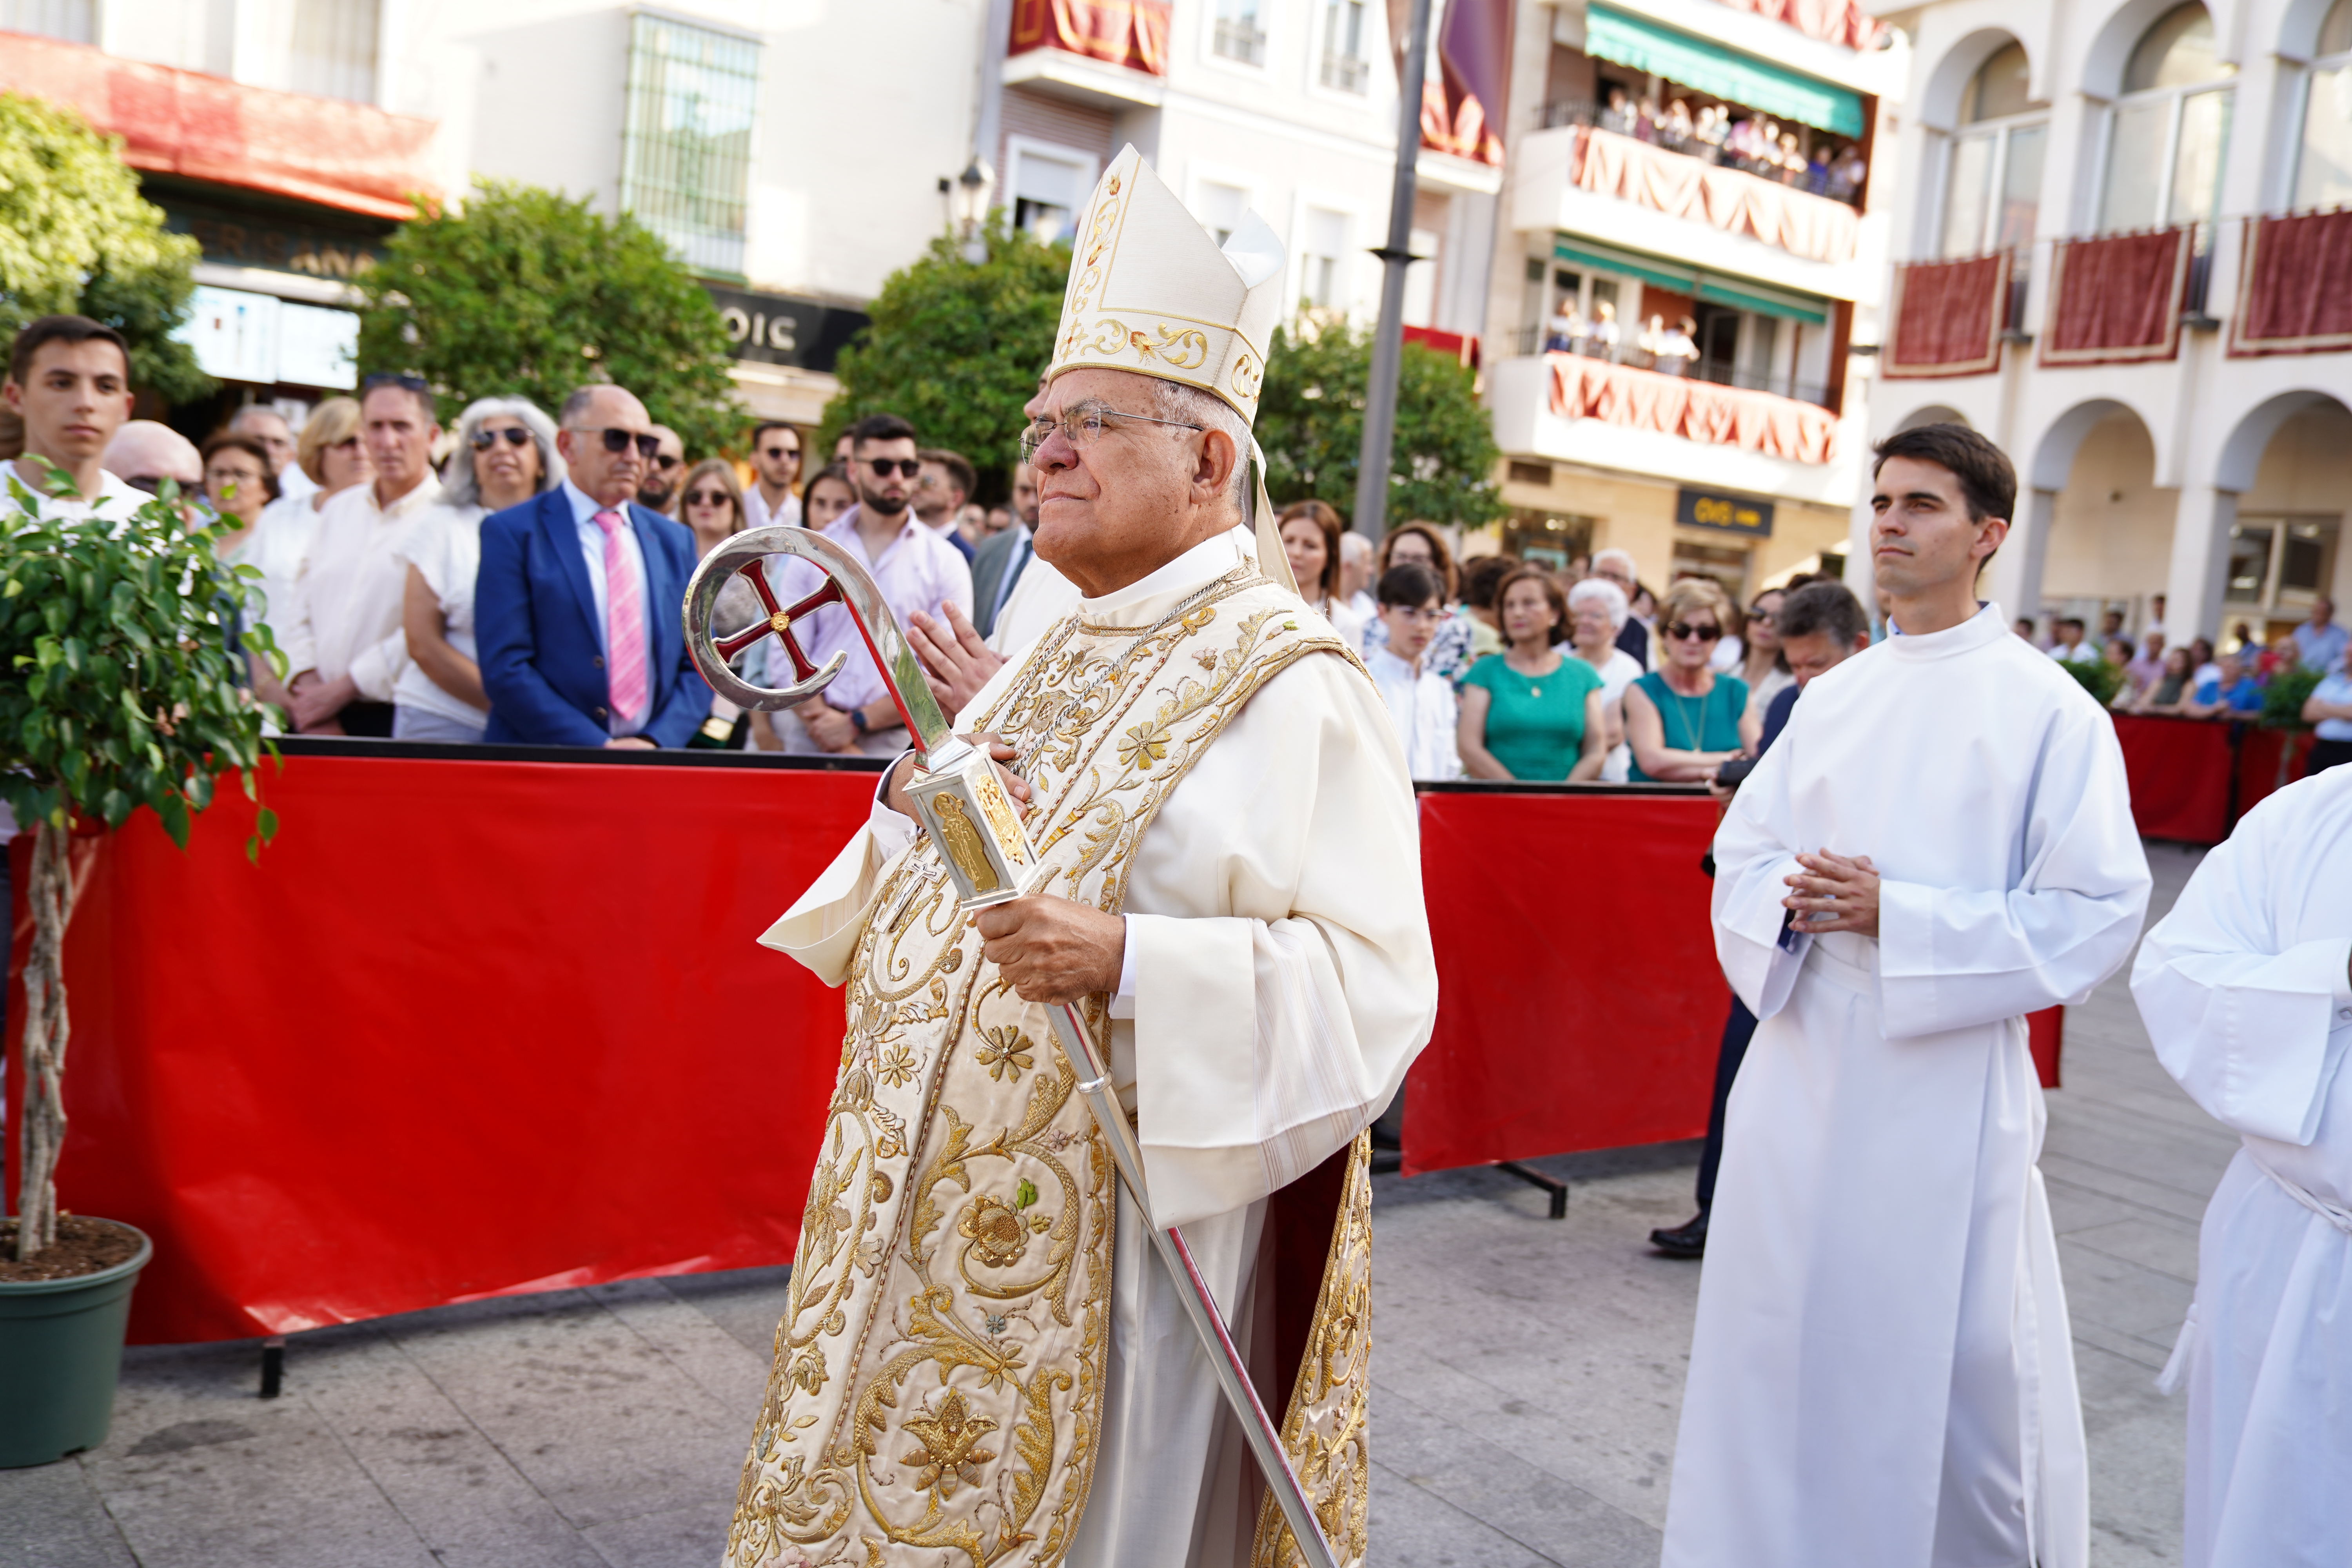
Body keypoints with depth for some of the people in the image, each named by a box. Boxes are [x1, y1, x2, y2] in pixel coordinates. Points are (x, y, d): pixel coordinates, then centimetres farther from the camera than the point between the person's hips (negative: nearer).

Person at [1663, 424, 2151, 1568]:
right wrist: (1789, 903, -10)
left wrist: (1898, 916, -17)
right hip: (1802, 1054, 5)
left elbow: (2097, 912, -10)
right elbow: (1741, 853, 14)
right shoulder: (1832, 698, 10)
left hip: (1945, 1076, -5)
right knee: (1779, 1332, 12)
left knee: (1946, 1353, 2)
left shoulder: (2049, 710, -5)